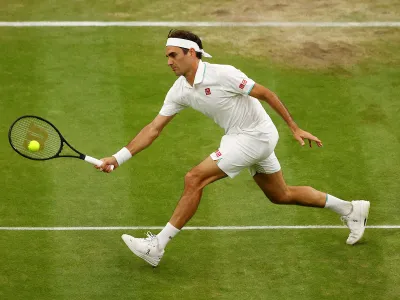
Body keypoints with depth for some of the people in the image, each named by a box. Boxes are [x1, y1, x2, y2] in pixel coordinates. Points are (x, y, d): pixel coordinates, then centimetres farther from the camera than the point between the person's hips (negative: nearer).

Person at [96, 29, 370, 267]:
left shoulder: (222, 75, -23)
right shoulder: (180, 91, -1)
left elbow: (266, 93, -16)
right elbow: (154, 129, 1)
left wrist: (295, 129, -14)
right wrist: (118, 158, -6)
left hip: (256, 135, -9)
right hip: (240, 137, 9)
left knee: (194, 179, -16)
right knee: (282, 196, 19)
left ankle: (157, 247, -11)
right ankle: (351, 209, 33)